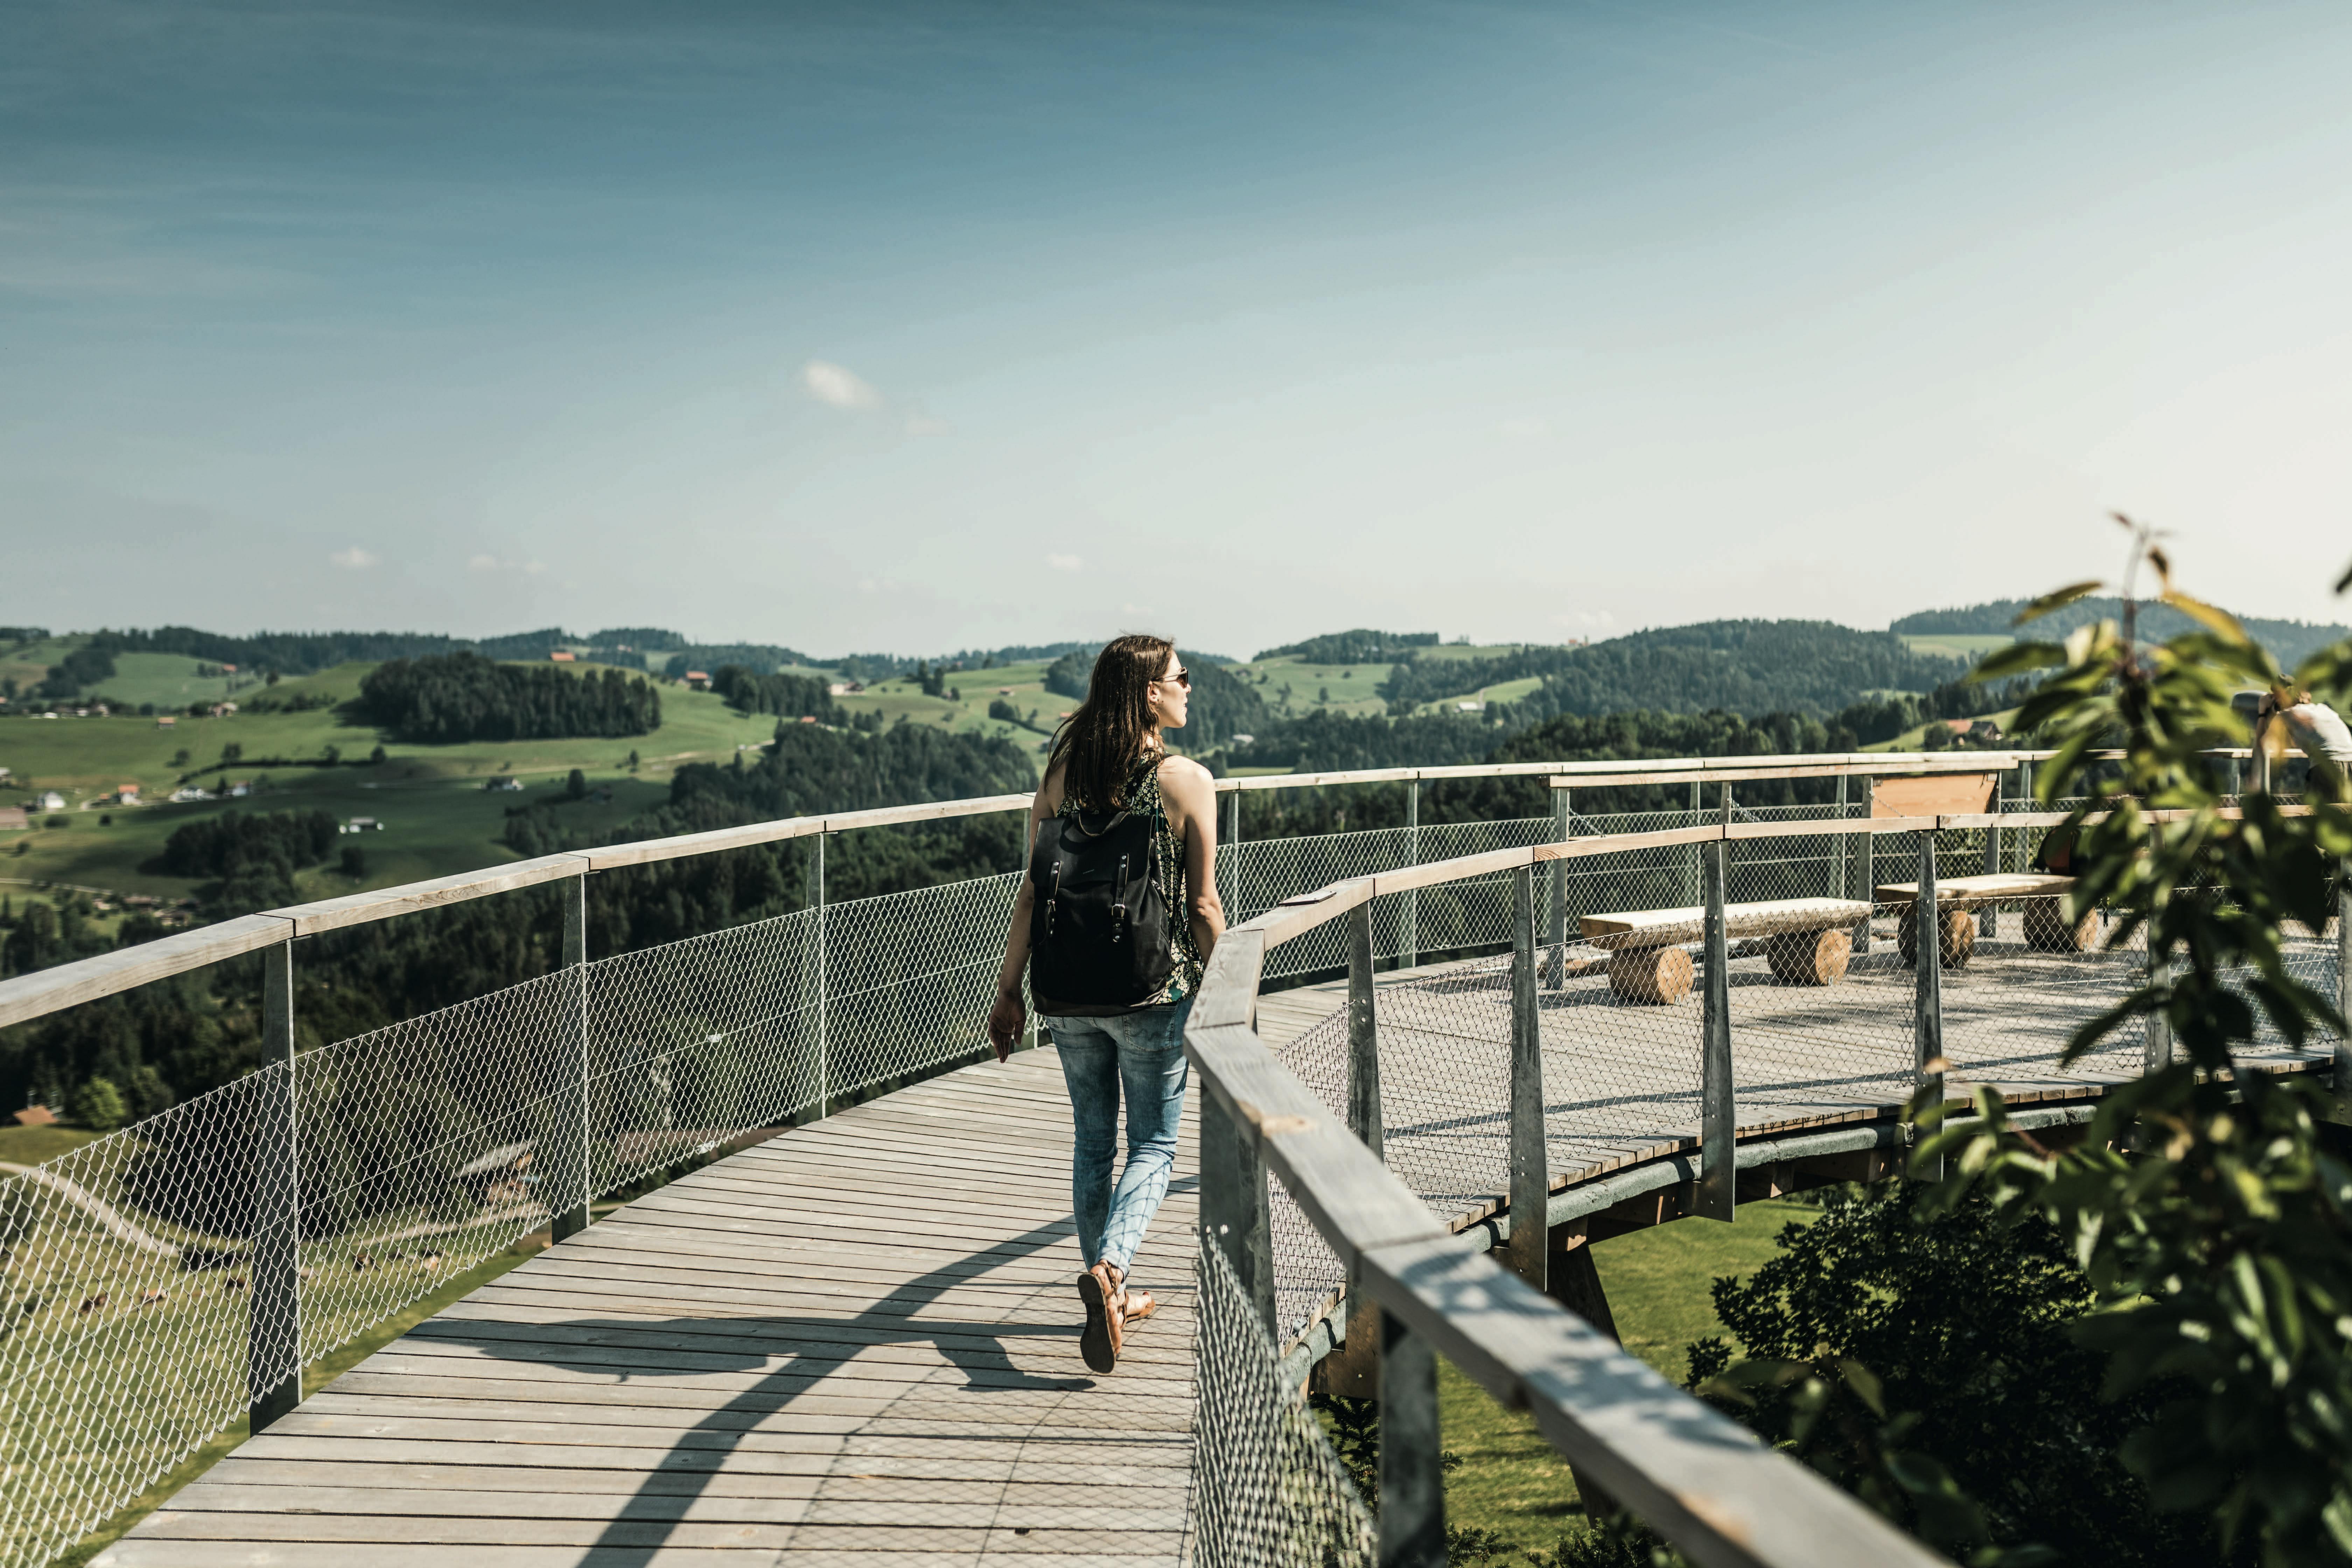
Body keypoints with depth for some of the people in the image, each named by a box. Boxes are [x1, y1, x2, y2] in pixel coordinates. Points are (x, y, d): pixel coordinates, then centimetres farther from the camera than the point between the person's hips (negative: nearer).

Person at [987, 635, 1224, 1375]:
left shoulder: (1060, 773, 3)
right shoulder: (1186, 780, -8)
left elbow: (1032, 889, 2)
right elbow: (1202, 905, -6)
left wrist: (1008, 989, 8)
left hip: (1067, 993, 4)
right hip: (1152, 991, -4)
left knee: (1093, 1142, 18)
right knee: (1154, 1144, 10)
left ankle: (1110, 1295, 27)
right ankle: (1107, 1269, -12)